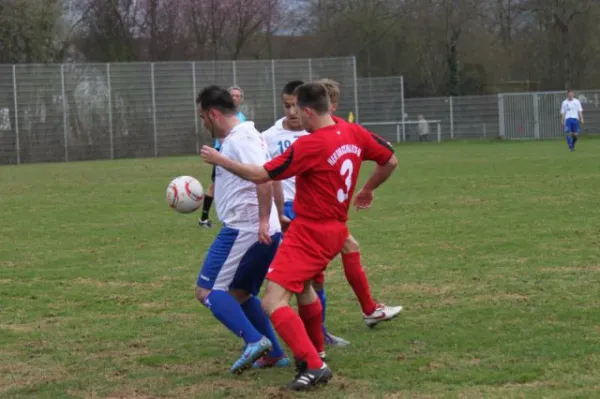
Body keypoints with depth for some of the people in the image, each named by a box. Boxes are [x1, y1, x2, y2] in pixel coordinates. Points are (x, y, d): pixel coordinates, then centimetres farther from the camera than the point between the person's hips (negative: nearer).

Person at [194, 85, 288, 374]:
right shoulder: (245, 135, 17)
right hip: (258, 232, 11)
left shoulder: (240, 139, -15)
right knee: (240, 293, 21)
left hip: (244, 229, -11)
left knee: (207, 291, -8)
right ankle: (274, 353, 19)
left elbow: (264, 177, -27)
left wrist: (263, 221, -29)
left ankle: (254, 341, -17)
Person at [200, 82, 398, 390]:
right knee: (303, 284, 33)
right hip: (335, 230, 9)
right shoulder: (354, 134, 2)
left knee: (273, 303, -11)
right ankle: (314, 350, 42)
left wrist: (219, 160, -6)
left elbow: (261, 175, -18)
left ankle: (314, 366, -21)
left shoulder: (310, 145, -20)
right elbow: (390, 161, 14)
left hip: (309, 232, -9)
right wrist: (368, 189, 30)